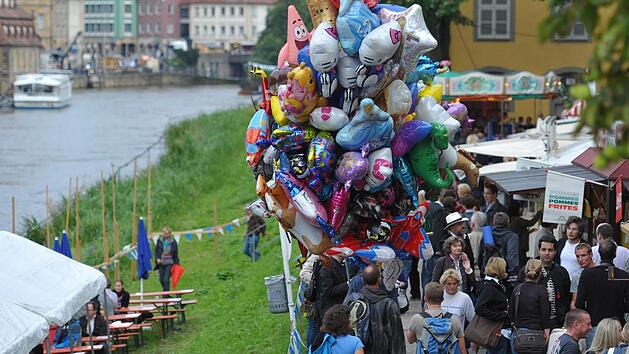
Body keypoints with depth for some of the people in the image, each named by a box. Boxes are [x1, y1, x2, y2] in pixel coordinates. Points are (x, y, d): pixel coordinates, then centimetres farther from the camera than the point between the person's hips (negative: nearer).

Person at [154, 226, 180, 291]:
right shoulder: (159, 241, 3)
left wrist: (176, 263, 2)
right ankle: (165, 291, 30)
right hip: (161, 263, 3)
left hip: (169, 263, -3)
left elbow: (176, 254, 5)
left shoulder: (173, 242, 0)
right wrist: (157, 258, -7)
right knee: (161, 280, 9)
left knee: (166, 280, -12)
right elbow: (156, 251, 9)